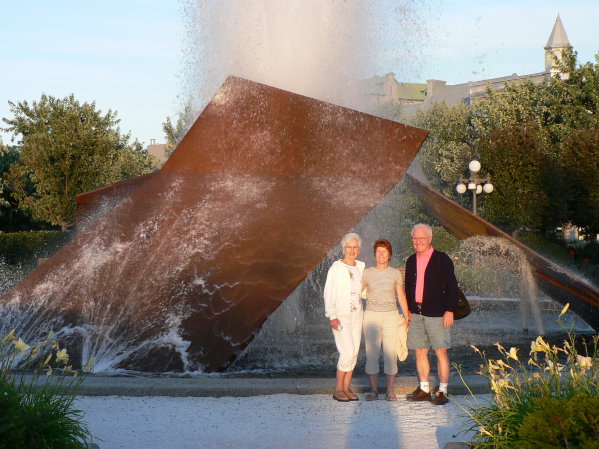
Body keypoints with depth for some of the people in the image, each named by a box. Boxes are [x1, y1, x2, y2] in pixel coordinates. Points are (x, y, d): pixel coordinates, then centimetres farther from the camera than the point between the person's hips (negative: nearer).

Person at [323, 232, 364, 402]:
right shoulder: (336, 267, -6)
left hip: (356, 314, 6)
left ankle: (346, 388, 13)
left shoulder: (361, 267, 10)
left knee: (354, 353, 5)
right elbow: (329, 293, -9)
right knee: (347, 352, -13)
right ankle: (338, 389, -3)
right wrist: (332, 316, -15)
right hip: (341, 315, -6)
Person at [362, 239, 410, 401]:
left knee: (390, 354, -3)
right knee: (371, 353, -2)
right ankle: (374, 390, 7)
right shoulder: (367, 273, 3)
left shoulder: (395, 273, 5)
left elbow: (401, 297, 8)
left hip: (391, 316, 0)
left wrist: (407, 317, 1)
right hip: (371, 316, 0)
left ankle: (389, 391, 3)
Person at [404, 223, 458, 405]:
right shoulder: (411, 261, 13)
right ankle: (424, 389, 16)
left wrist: (449, 310, -11)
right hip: (416, 313, 6)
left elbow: (452, 286, -6)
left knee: (441, 351, -4)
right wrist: (409, 310, 15)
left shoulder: (441, 259, -4)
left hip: (436, 313, -6)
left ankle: (442, 391, 0)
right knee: (420, 351, 8)